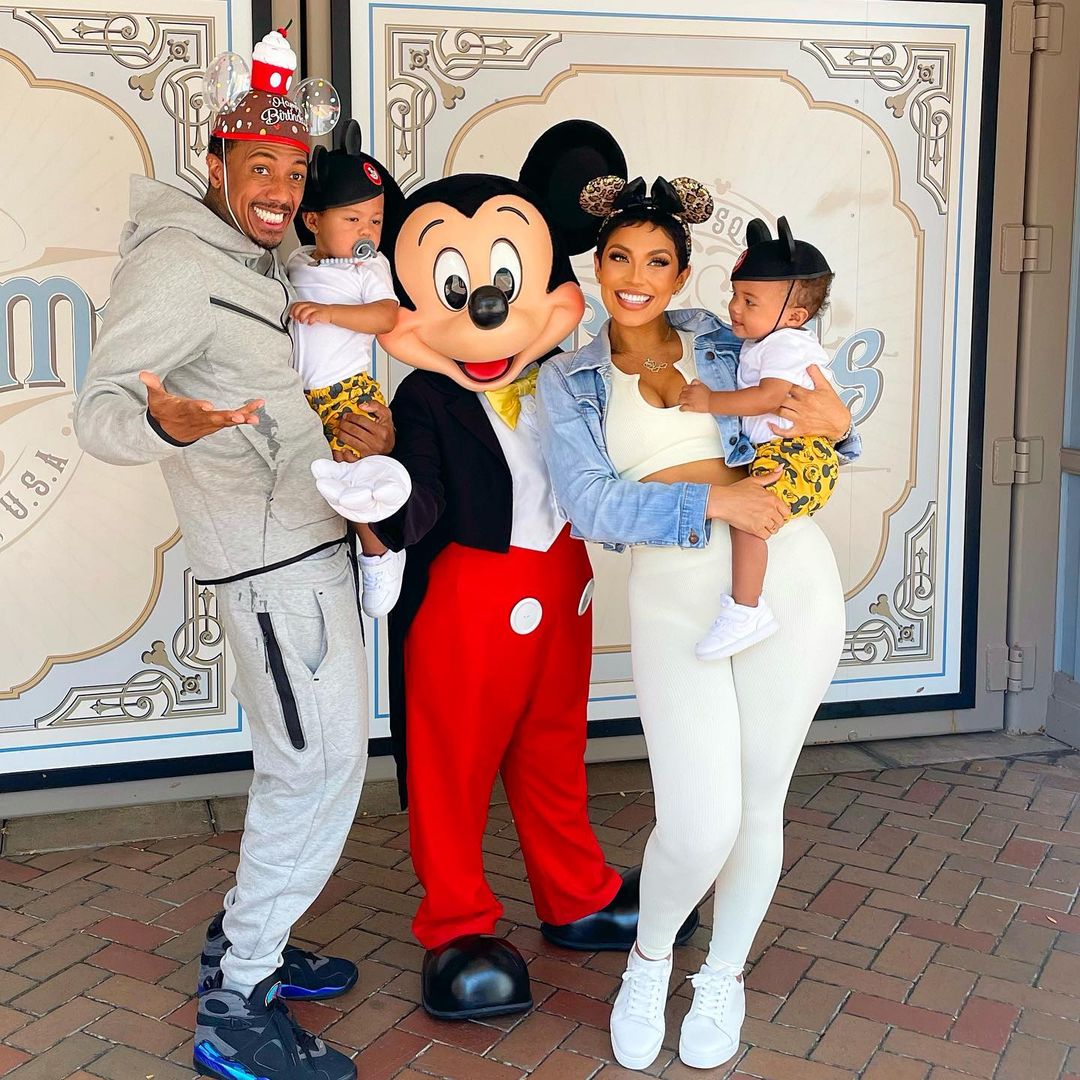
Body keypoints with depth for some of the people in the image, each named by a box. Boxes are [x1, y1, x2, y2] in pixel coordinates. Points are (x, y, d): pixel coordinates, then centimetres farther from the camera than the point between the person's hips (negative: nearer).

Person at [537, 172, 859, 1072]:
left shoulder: (721, 341, 10)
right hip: (674, 589, -1)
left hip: (788, 571, 1)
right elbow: (590, 501, -6)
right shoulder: (568, 382, 8)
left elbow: (795, 447, 16)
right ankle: (650, 958, 24)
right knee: (699, 825, -9)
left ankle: (725, 974, 35)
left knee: (757, 802, 9)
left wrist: (836, 424, -8)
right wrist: (711, 500, -18)